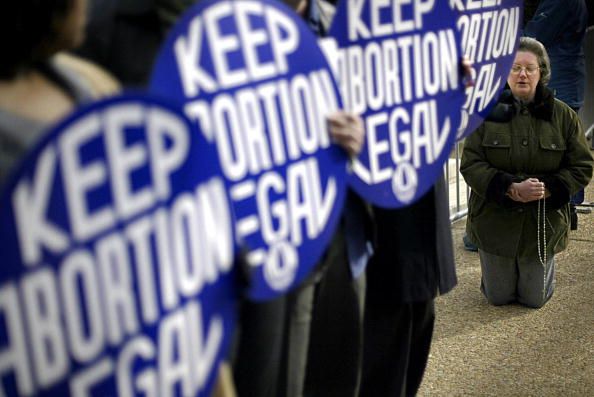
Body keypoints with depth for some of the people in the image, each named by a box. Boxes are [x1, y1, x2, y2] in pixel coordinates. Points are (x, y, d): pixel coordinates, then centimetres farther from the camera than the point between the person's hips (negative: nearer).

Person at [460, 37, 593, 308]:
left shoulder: (563, 115, -6)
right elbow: (470, 165, -14)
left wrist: (547, 189, -21)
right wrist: (511, 188, -26)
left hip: (543, 223, 1)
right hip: (495, 222, 0)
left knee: (534, 299, 15)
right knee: (497, 297, 15)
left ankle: (541, 269, 48)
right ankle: (496, 270, 48)